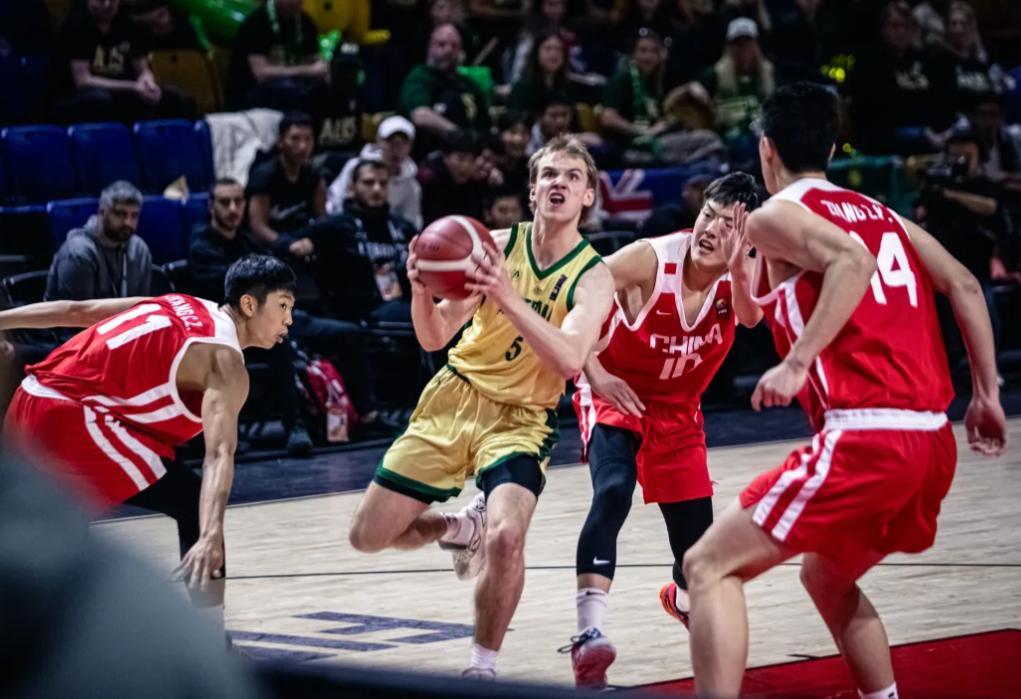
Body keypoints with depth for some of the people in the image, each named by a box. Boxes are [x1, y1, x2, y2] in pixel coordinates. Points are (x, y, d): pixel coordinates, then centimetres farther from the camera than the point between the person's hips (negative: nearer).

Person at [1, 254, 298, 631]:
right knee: (197, 506, -3)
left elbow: (75, 311, 20)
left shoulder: (178, 305, 19)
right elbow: (218, 455, -20)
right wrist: (211, 537, -32)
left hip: (31, 403, 9)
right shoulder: (224, 360, -5)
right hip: (74, 418, -9)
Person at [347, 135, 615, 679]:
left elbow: (570, 358, -29)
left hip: (523, 419, -3)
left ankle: (484, 664, -8)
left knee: (505, 537, -30)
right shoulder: (497, 246, -4)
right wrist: (421, 291, -26)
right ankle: (462, 528, 34)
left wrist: (507, 296, -39)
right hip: (455, 397, 3)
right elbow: (434, 338, -4)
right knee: (367, 535, 4)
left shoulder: (592, 276, -11)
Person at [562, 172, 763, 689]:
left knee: (696, 527, 10)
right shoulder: (650, 260, -27)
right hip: (616, 393, -4)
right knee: (612, 494, -30)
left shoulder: (742, 274, -18)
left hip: (677, 408, 4)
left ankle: (681, 597, 48)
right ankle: (588, 635, -36)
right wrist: (594, 373, -30)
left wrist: (738, 270, -59)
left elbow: (751, 317, -40)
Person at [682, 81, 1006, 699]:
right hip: (934, 442, 8)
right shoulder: (882, 214, 22)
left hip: (865, 438, -8)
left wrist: (798, 363, -21)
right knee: (827, 578, 30)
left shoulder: (776, 215, 1)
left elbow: (852, 261, -18)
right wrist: (987, 393, 14)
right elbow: (964, 286, 13)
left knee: (709, 566, -2)